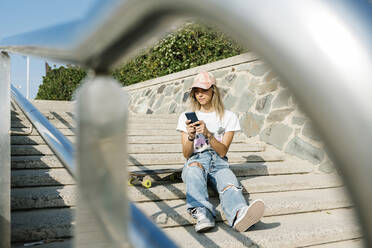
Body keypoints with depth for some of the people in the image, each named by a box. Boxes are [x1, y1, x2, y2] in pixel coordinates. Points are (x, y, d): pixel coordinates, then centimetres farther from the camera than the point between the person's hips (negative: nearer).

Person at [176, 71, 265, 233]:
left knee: (230, 185, -35)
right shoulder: (186, 117, 14)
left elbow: (223, 151, 0)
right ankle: (202, 213, -63)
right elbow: (186, 154, 7)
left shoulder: (229, 117, 11)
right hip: (195, 160, 0)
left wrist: (208, 134, -17)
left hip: (218, 162, 0)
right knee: (194, 167, -39)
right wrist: (190, 137, -14)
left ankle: (239, 215, -67)